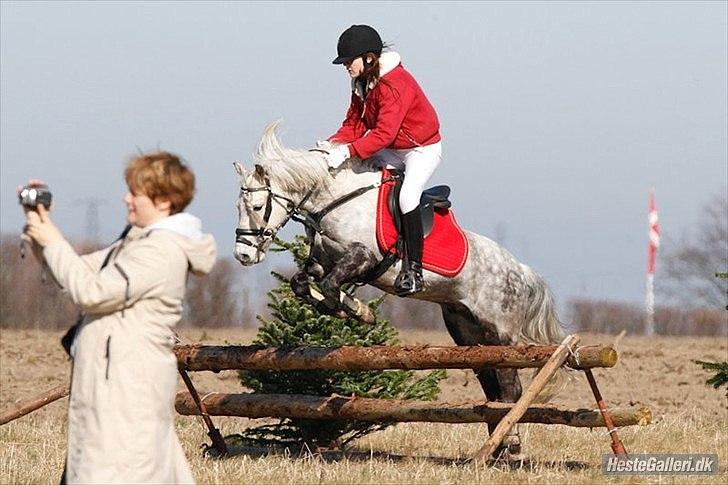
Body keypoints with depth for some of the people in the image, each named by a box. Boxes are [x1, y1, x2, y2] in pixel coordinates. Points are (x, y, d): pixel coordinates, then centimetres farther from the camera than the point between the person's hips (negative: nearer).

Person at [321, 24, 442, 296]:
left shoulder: (394, 84, -28)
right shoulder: (361, 84, 2)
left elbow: (384, 133, -35)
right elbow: (355, 123, 3)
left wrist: (347, 151, -39)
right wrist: (333, 144, -16)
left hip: (423, 149, -9)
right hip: (392, 151, 10)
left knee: (407, 196, -31)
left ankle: (413, 269, -26)